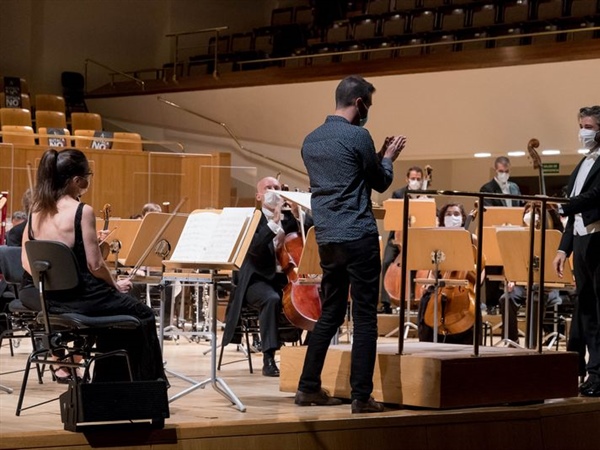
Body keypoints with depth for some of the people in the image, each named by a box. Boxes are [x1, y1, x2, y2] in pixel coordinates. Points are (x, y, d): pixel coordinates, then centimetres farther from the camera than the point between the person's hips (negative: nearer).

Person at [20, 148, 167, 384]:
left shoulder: (36, 212, 3)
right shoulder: (82, 211, -17)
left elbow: (28, 263, 7)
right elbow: (94, 265, -16)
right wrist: (115, 284, 1)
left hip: (50, 300, 7)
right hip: (82, 299, -7)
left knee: (113, 304, 35)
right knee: (143, 316, 19)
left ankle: (108, 382, 38)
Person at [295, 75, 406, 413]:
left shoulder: (311, 141, 12)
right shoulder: (358, 136, -10)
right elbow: (381, 183, 1)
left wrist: (377, 157, 25)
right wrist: (388, 158, 20)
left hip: (327, 239, 7)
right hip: (358, 236, -7)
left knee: (330, 313, 16)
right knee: (365, 317, -2)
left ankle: (309, 387, 17)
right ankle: (362, 396, -3)